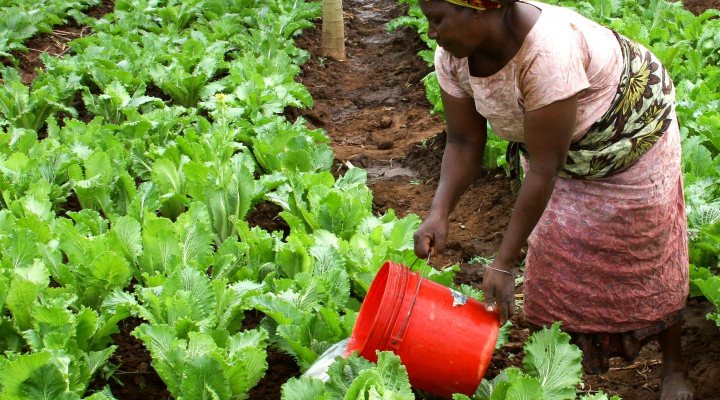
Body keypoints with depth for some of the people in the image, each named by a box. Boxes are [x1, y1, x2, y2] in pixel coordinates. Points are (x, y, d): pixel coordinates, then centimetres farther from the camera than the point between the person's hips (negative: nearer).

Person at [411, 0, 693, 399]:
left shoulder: (547, 51, -43)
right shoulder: (452, 55, -21)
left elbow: (544, 167, -37)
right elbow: (463, 142, -13)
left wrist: (503, 264, -33)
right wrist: (438, 213, -30)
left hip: (629, 134, -6)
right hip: (557, 146, 6)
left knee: (646, 258, 4)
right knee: (553, 256, 7)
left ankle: (674, 367, 26)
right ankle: (575, 359, 28)